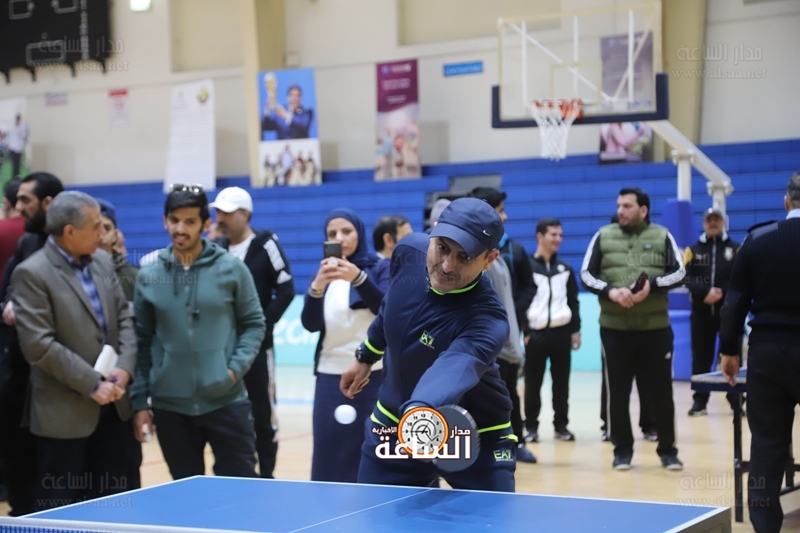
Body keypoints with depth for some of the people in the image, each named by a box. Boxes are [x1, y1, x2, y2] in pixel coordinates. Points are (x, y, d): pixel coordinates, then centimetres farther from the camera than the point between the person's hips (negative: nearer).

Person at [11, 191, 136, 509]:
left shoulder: (102, 261, 8)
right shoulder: (32, 274, -14)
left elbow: (124, 317, 10)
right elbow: (39, 345, -19)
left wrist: (125, 366, -7)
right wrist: (92, 384, -17)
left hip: (112, 406, 7)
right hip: (65, 414, -7)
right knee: (61, 510, 3)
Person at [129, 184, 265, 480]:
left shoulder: (231, 269, 0)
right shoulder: (149, 276, 4)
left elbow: (254, 323, 6)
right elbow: (141, 341, 7)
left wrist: (236, 367, -10)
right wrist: (139, 401, 3)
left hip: (225, 401, -1)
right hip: (170, 406, 2)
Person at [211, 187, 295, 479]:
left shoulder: (265, 245, -7)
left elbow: (286, 290, -9)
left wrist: (263, 325, -14)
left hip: (256, 345, -5)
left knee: (262, 412, 1)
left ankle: (266, 474, 10)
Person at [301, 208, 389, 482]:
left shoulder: (380, 268, 1)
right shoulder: (323, 276, 11)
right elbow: (310, 324, -2)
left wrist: (358, 278, -33)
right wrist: (316, 287, -21)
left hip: (373, 376, -3)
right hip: (330, 378, 3)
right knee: (330, 459, 0)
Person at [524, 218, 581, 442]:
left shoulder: (565, 268, 13)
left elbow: (573, 301, 15)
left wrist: (575, 330, 8)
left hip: (561, 333, 3)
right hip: (535, 334, -3)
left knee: (561, 382, 5)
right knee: (533, 383, 1)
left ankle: (561, 424, 14)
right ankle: (531, 426, 9)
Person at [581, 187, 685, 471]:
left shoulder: (662, 236, 4)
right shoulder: (603, 236, 5)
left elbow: (679, 273, 1)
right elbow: (586, 274, 2)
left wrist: (653, 285, -17)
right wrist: (610, 291, -15)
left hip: (655, 327, 0)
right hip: (614, 328, 0)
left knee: (662, 390, 4)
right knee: (618, 392, 5)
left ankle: (668, 450, 15)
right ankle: (622, 450, 16)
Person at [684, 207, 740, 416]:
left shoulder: (736, 249, 7)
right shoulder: (693, 249, 10)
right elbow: (686, 278, -2)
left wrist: (722, 292, -18)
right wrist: (705, 292, -17)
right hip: (701, 312, 1)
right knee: (701, 357, 3)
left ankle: (736, 400, 7)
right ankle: (700, 401, 9)